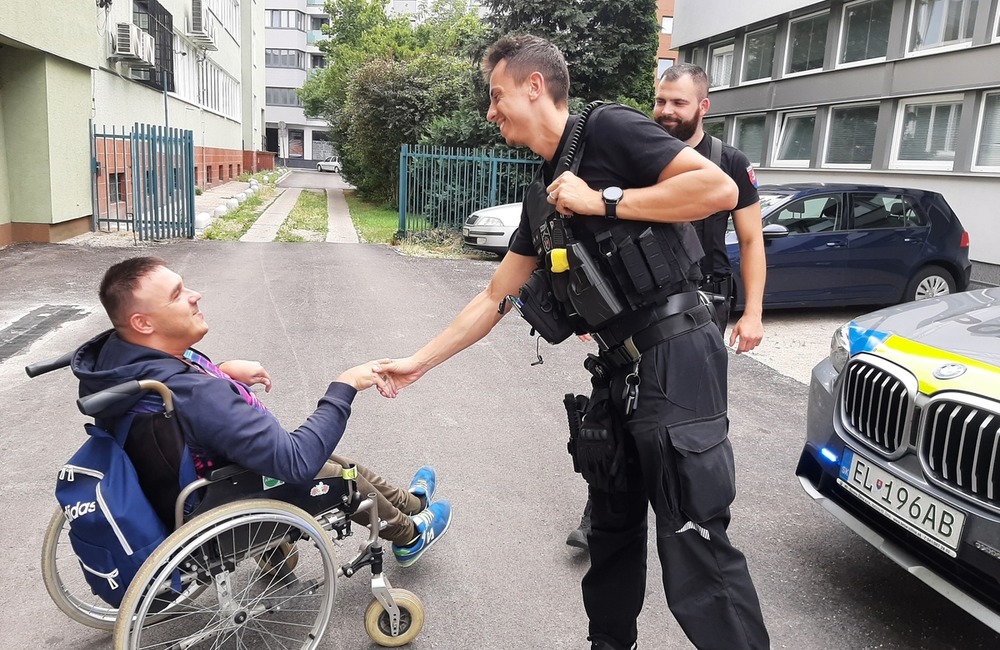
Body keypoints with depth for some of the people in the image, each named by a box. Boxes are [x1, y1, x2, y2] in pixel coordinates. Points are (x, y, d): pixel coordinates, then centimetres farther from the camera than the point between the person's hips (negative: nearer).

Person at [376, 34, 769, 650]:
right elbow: (495, 299, 20)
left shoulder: (608, 129, -6)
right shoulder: (544, 195, 17)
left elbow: (720, 187, -17)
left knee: (694, 543, -6)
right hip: (619, 369, 9)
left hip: (676, 357, -9)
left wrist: (603, 201, -15)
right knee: (613, 528, 20)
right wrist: (418, 362, 19)